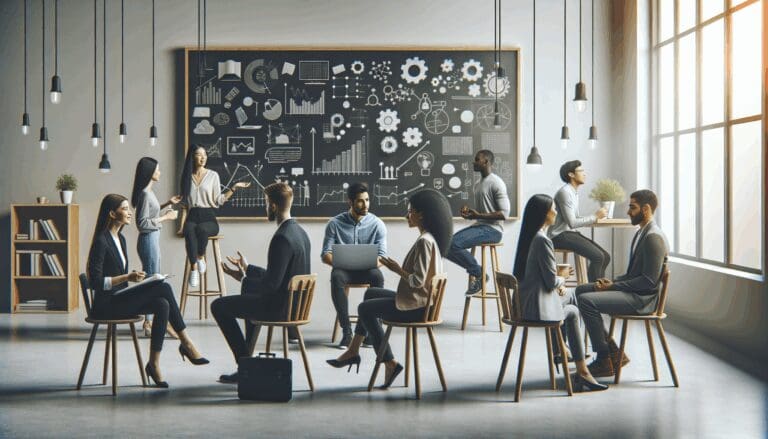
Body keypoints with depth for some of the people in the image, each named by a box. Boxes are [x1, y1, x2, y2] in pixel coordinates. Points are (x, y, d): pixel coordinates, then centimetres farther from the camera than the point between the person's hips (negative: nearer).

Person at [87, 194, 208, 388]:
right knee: (163, 288, -22)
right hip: (106, 305, -8)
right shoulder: (101, 241, -13)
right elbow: (96, 282, -18)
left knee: (161, 304, -19)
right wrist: (127, 277, -23)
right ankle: (186, 343, -17)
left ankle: (154, 363, -19)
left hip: (120, 299, 8)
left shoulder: (120, 239, 15)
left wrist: (133, 279, 2)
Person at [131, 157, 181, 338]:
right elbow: (142, 222, -21)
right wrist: (165, 217, -16)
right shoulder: (145, 195, -17)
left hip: (152, 239, 10)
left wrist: (168, 204, 17)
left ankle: (148, 322, 19)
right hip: (148, 240, -10)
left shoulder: (149, 193, 12)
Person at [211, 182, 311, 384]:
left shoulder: (281, 238, -24)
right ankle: (247, 352, 39)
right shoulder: (299, 232, 7)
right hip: (295, 302, 10)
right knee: (249, 291, 36)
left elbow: (272, 283, -25)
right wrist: (248, 269, 21)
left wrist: (243, 278, -10)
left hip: (279, 307, -10)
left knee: (218, 306, 1)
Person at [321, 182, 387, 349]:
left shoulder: (377, 224, 0)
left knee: (377, 276, -36)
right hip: (344, 269, 0)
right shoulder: (335, 223, -1)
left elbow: (381, 256, -3)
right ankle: (346, 332, -35)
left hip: (367, 269, 0)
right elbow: (325, 254, -1)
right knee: (336, 277, -37)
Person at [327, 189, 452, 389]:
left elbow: (418, 280, -26)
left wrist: (397, 269, -12)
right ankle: (353, 351, 22)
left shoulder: (424, 241, -22)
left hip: (416, 307, -10)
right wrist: (400, 269, 8)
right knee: (370, 293, 23)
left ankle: (390, 363, 7)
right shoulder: (432, 238, 9)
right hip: (422, 301, 10)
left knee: (365, 309, 7)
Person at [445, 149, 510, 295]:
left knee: (455, 244, -27)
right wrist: (469, 211, 4)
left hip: (492, 229, -9)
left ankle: (477, 274, -7)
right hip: (479, 226, 9)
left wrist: (478, 215, -22)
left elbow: (504, 214, -17)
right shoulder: (478, 185, 19)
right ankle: (475, 271, 2)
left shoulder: (496, 183, -10)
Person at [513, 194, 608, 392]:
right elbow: (551, 281, -18)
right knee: (573, 312, 15)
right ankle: (582, 371, 20)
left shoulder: (530, 236, 9)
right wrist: (562, 280, 3)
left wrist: (558, 285, 8)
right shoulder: (543, 240, -21)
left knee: (571, 297, 25)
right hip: (537, 306, -8)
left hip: (525, 301, 8)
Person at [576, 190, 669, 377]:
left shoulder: (654, 237, -18)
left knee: (586, 300, -21)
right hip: (632, 291, 11)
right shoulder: (642, 233, 15)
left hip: (643, 299, -11)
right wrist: (611, 281, 4)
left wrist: (613, 285, -18)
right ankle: (614, 353, 8)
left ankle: (604, 360, -11)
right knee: (581, 290, 11)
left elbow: (649, 281, -22)